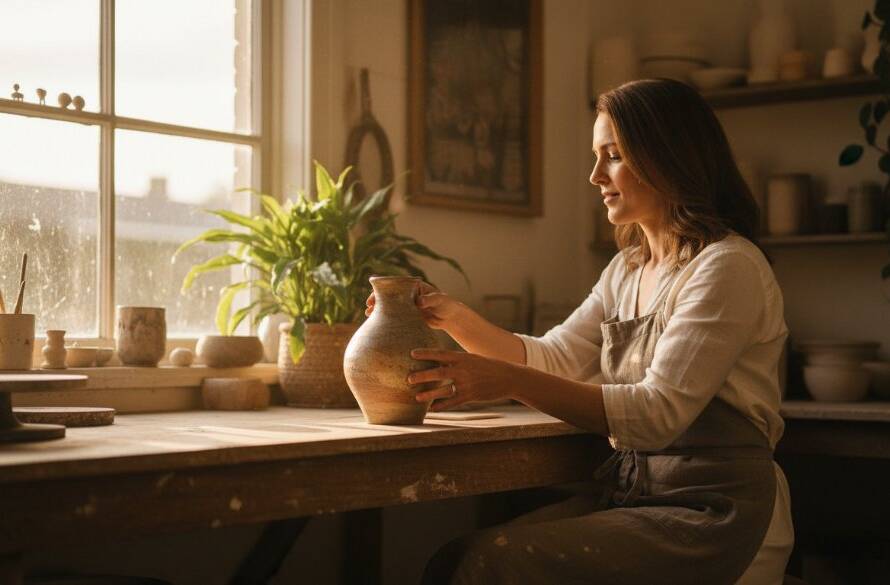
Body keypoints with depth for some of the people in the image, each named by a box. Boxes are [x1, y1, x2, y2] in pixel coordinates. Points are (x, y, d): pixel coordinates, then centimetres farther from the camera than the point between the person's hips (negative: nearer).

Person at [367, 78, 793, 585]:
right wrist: (453, 317, 3)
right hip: (627, 493, 7)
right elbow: (554, 360, 17)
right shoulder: (628, 269, 17)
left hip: (707, 510, -7)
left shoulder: (728, 267, -12)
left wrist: (512, 381, -27)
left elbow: (660, 413, -21)